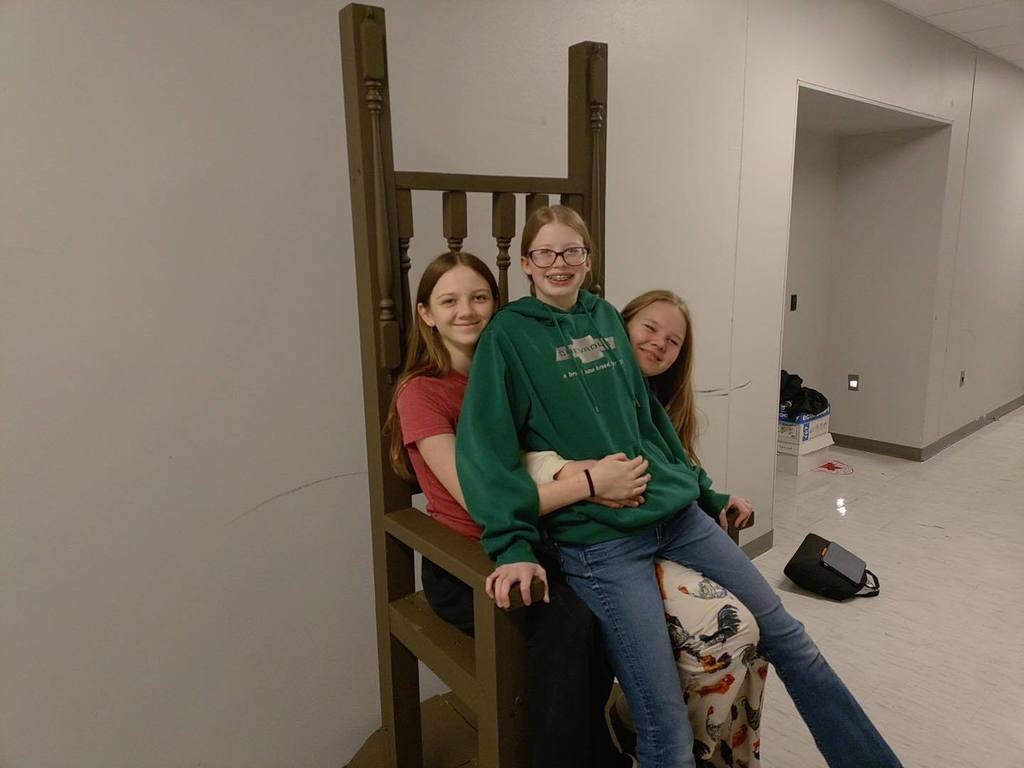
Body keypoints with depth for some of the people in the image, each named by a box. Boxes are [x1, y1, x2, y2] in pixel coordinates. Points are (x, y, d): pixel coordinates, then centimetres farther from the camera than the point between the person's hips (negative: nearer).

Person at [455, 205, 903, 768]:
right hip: (598, 538, -6)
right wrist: (513, 546, -21)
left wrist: (708, 494, 22)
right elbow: (486, 447, -10)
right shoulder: (508, 335, -2)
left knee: (787, 636, 11)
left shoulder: (606, 318, 13)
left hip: (678, 513, 6)